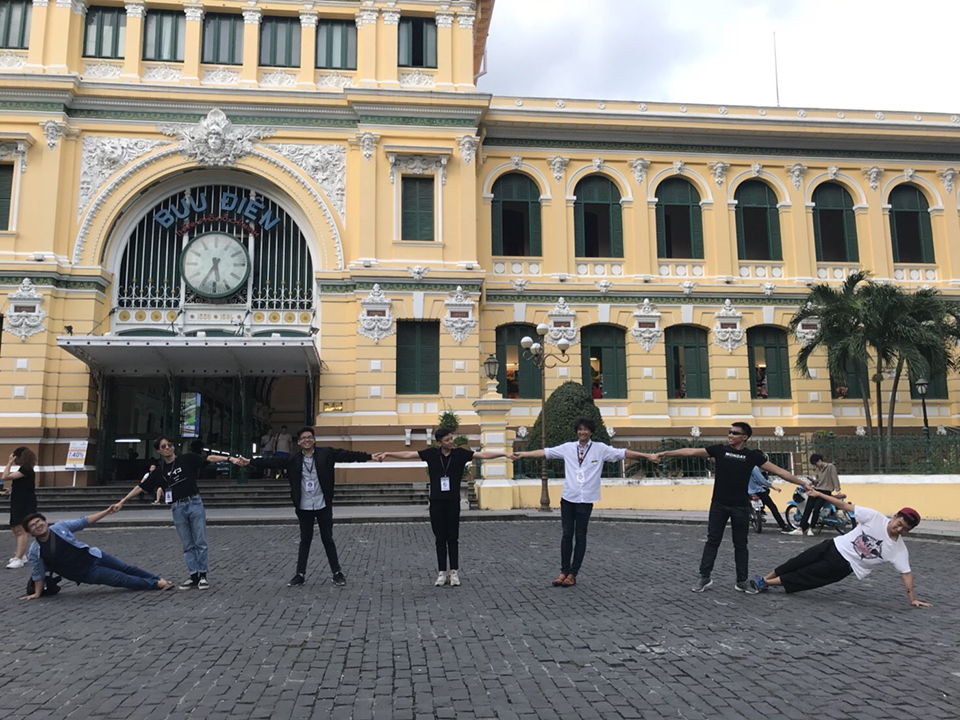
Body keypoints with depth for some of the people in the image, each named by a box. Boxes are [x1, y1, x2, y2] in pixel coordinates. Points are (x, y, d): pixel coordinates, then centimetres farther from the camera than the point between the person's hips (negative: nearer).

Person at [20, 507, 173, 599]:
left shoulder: (60, 527, -7)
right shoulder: (35, 551, -11)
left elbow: (83, 522, -3)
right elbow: (38, 573, 0)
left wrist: (106, 512, -10)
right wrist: (37, 593, -3)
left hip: (92, 556, 3)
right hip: (86, 573, -3)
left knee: (127, 569, 8)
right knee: (123, 579, -6)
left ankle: (158, 579, 23)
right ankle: (156, 584, 7)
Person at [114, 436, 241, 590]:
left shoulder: (187, 459, 0)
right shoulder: (159, 471, 8)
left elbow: (209, 458, -8)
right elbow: (141, 487, 12)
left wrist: (229, 459, -21)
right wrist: (123, 501, 9)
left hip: (195, 503, -2)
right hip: (178, 509, 3)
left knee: (200, 542, 1)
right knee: (187, 545, 7)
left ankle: (203, 575, 9)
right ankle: (194, 576, 13)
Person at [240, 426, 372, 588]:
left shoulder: (326, 453, -5)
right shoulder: (293, 459, -1)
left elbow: (347, 455, -12)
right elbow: (273, 461, -4)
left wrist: (370, 456, -20)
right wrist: (250, 462, -13)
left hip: (323, 505, -1)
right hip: (304, 507, 1)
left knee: (327, 539, 7)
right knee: (305, 540, 11)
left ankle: (337, 573, 17)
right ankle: (300, 574, 20)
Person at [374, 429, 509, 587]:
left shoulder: (460, 453, -4)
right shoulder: (431, 453, -3)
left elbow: (483, 455, -9)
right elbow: (408, 455, -2)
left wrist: (504, 454, -17)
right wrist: (387, 454, -6)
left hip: (453, 502, -1)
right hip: (436, 502, 1)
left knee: (453, 538, 4)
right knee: (440, 538, 6)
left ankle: (454, 572, 12)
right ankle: (442, 572, 14)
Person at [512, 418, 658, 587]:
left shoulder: (600, 449, 1)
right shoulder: (568, 447, 4)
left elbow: (622, 453, -3)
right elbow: (545, 452, 5)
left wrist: (646, 456, -9)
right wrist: (522, 454, 3)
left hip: (585, 499, -1)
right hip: (568, 497, 1)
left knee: (580, 536, 4)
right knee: (567, 535, 5)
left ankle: (573, 574, 13)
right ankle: (564, 571, 15)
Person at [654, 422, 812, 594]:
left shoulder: (752, 455, -2)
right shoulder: (720, 449, -1)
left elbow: (779, 471, 0)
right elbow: (691, 452, -3)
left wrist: (803, 483, -1)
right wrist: (666, 453, -5)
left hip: (741, 507, 0)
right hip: (719, 505, 0)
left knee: (740, 544, 9)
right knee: (712, 541, 4)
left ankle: (742, 581, 19)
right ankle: (704, 577, 12)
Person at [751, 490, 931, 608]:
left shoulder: (899, 550, -12)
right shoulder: (875, 517, -13)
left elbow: (906, 573, -9)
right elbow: (845, 506, -10)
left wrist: (912, 599, -16)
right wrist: (819, 494, -11)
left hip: (842, 566, -2)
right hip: (834, 547, 2)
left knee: (805, 578, -4)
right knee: (797, 563, 10)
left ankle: (765, 583, 11)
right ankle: (765, 578, 29)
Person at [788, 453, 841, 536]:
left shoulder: (831, 467, -1)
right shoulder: (818, 469, 22)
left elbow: (835, 479, -8)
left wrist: (837, 490, -18)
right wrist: (814, 481, 3)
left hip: (826, 491, -7)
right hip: (817, 490, 7)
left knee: (816, 509, -21)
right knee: (807, 509, -8)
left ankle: (810, 529, -8)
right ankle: (800, 529, -12)